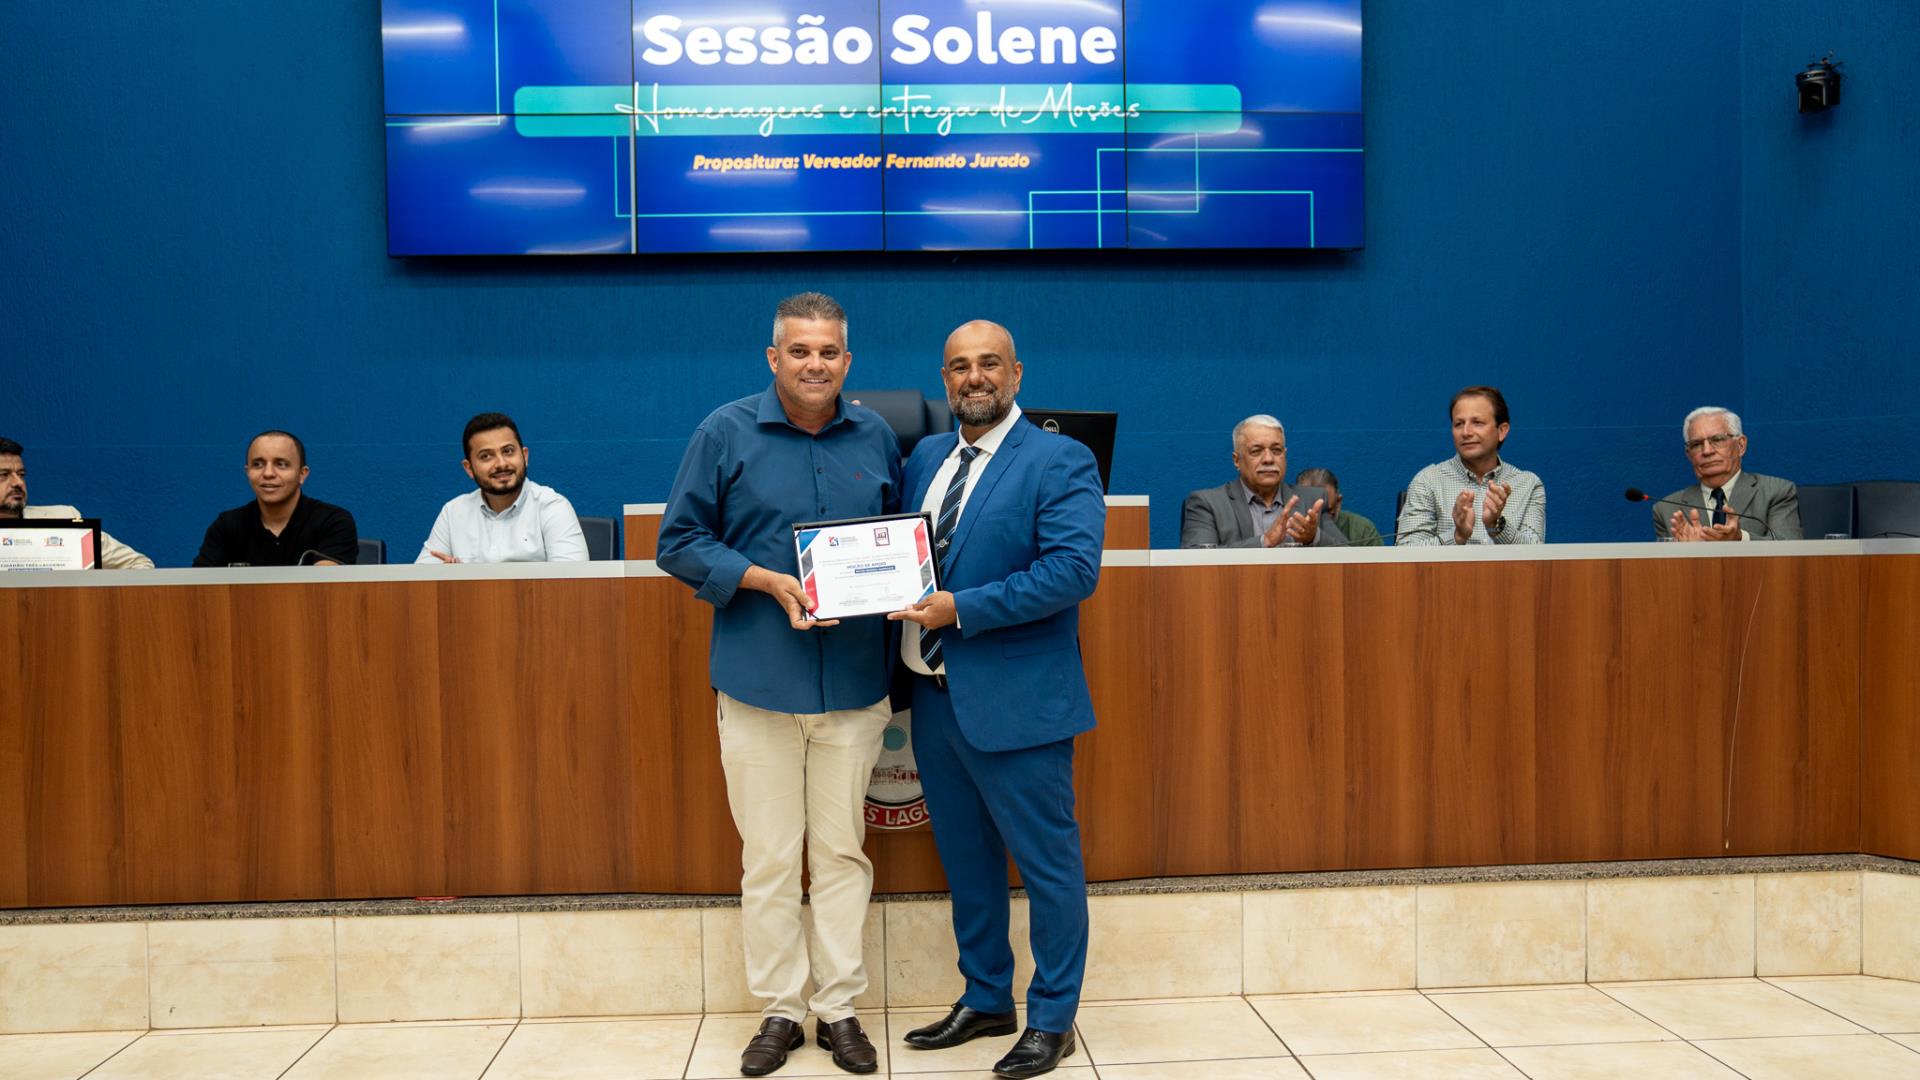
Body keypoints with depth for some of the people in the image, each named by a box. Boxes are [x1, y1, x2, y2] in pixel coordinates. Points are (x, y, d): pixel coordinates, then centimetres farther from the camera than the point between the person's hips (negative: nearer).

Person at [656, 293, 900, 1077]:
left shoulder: (875, 438, 6)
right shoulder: (726, 433, -2)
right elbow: (678, 542, -2)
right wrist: (770, 583, -15)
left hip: (855, 683, 2)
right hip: (759, 683, -2)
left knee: (842, 851, 10)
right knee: (767, 858, 6)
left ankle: (839, 1008, 22)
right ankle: (778, 1011, 21)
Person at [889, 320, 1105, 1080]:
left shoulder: (1059, 463, -8)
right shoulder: (924, 458, 12)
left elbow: (1073, 569, -19)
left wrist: (963, 608, -21)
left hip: (1014, 702, -7)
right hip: (934, 695, 7)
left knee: (1047, 865, 5)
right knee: (964, 861, 18)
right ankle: (984, 1000, 34)